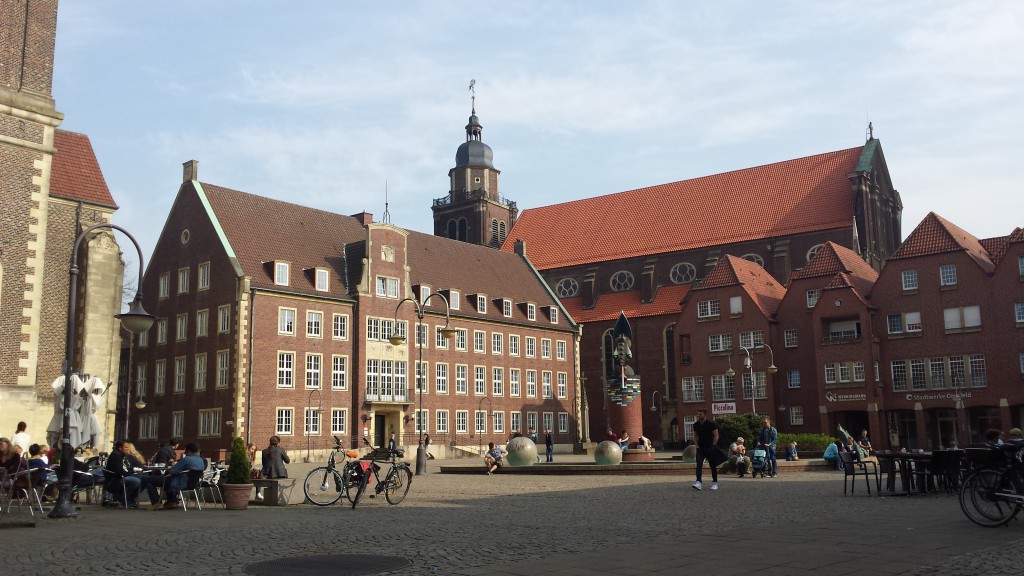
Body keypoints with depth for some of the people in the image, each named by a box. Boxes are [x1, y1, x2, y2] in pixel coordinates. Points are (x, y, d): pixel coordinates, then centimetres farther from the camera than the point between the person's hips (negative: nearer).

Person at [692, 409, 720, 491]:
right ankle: (698, 482, -20)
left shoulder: (711, 424, -9)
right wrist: (697, 445, 6)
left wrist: (713, 446, -12)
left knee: (713, 466, 7)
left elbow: (716, 436, -7)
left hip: (710, 448, -3)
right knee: (699, 465, -13)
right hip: (700, 448, 3)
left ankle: (715, 483, 20)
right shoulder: (696, 425, 5)